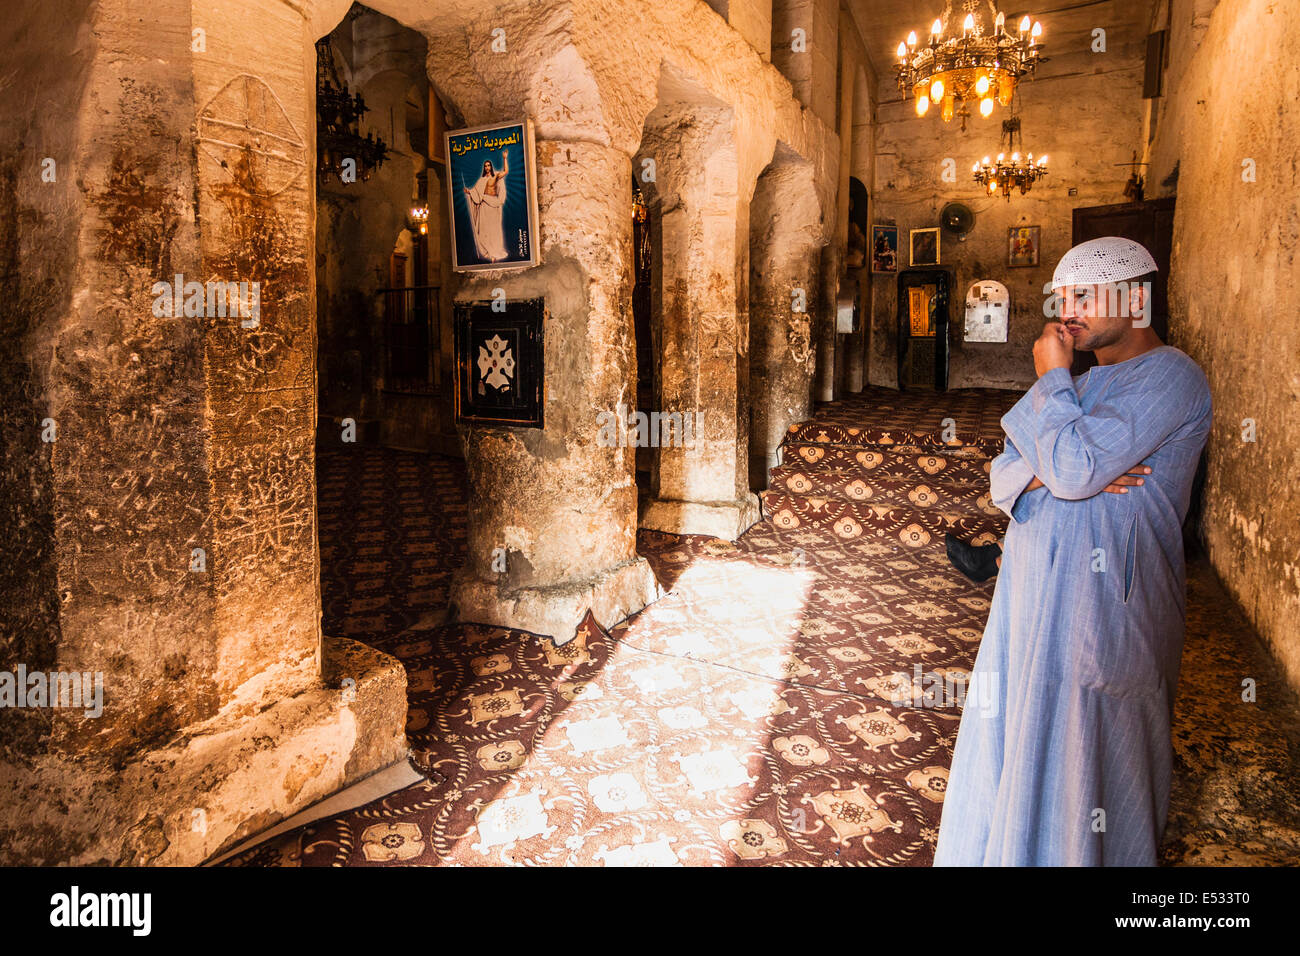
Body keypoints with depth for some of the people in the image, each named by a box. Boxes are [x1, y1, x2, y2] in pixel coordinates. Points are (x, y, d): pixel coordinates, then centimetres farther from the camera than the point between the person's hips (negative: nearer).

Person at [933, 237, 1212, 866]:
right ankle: (1008, 848, 36)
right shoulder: (1087, 382, 16)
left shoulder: (1170, 377, -12)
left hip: (1099, 600, -8)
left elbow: (1073, 466, -25)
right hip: (1038, 590, 9)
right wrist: (1051, 475, -13)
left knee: (1081, 751, 5)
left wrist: (1049, 377, -12)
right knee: (1018, 735, 18)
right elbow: (1005, 478, 10)